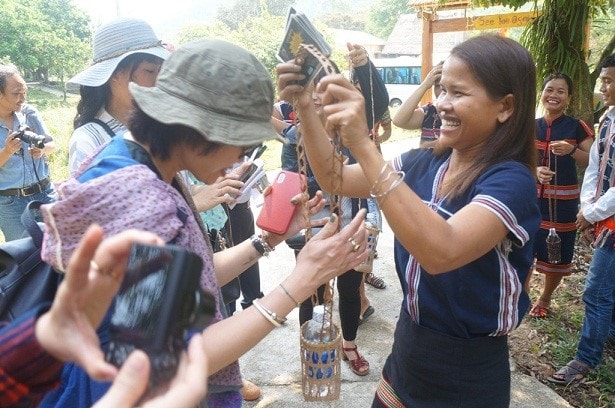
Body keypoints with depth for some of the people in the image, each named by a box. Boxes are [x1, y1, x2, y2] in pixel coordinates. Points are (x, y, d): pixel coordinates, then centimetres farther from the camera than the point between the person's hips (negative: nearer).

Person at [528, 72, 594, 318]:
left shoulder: (577, 127, -3)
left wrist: (572, 150, -22)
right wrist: (535, 170, -16)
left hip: (564, 200, -1)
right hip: (533, 198, 1)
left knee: (558, 254, 8)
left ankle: (545, 299, 31)